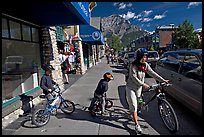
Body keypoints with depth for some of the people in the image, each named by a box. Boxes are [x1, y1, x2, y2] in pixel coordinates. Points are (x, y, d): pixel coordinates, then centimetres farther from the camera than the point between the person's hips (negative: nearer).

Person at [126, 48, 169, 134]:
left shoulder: (145, 65, -4)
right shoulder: (133, 65, -20)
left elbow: (153, 73, -4)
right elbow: (134, 77, -23)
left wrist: (163, 80, -9)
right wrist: (143, 84, -26)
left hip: (139, 87, 5)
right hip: (131, 87, -5)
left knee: (136, 104, 18)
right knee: (134, 106, -5)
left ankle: (132, 113, 47)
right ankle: (137, 125, 2)